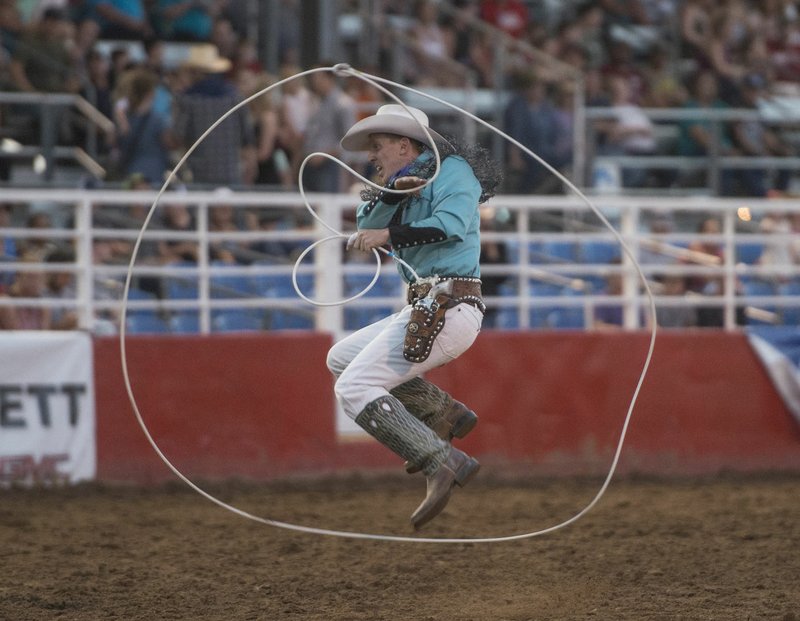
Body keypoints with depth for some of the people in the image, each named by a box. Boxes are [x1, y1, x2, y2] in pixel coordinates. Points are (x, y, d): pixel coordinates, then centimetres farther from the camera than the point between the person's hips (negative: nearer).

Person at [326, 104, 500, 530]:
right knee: (341, 358, 21)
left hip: (447, 309, -10)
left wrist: (388, 234, -18)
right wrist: (391, 193, -8)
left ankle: (442, 463, -25)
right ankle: (444, 414, 9)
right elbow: (366, 230, 9)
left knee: (353, 388, -16)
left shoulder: (451, 171, -2)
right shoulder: (410, 186, 24)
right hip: (424, 313, 10)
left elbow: (452, 225, -20)